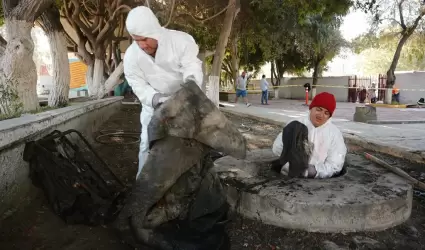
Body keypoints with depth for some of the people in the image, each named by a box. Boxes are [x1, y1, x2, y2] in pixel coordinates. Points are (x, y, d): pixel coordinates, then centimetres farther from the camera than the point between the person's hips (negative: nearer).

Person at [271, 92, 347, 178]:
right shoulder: (297, 126, 7)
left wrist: (314, 171, -20)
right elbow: (276, 150, -1)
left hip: (317, 179, 0)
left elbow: (334, 166, -3)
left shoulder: (335, 133, 5)